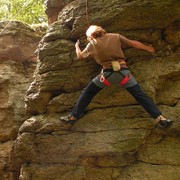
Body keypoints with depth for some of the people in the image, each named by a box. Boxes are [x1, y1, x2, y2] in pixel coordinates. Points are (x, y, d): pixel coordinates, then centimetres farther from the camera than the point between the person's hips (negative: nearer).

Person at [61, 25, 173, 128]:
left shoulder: (93, 44, 12)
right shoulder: (116, 37, 12)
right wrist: (148, 48, 28)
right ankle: (160, 118, -4)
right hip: (123, 71, 1)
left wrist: (77, 46, 45)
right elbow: (133, 43, 14)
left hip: (107, 73, -1)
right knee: (140, 95, 5)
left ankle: (73, 117, 16)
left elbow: (80, 56, 24)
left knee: (87, 93, 17)